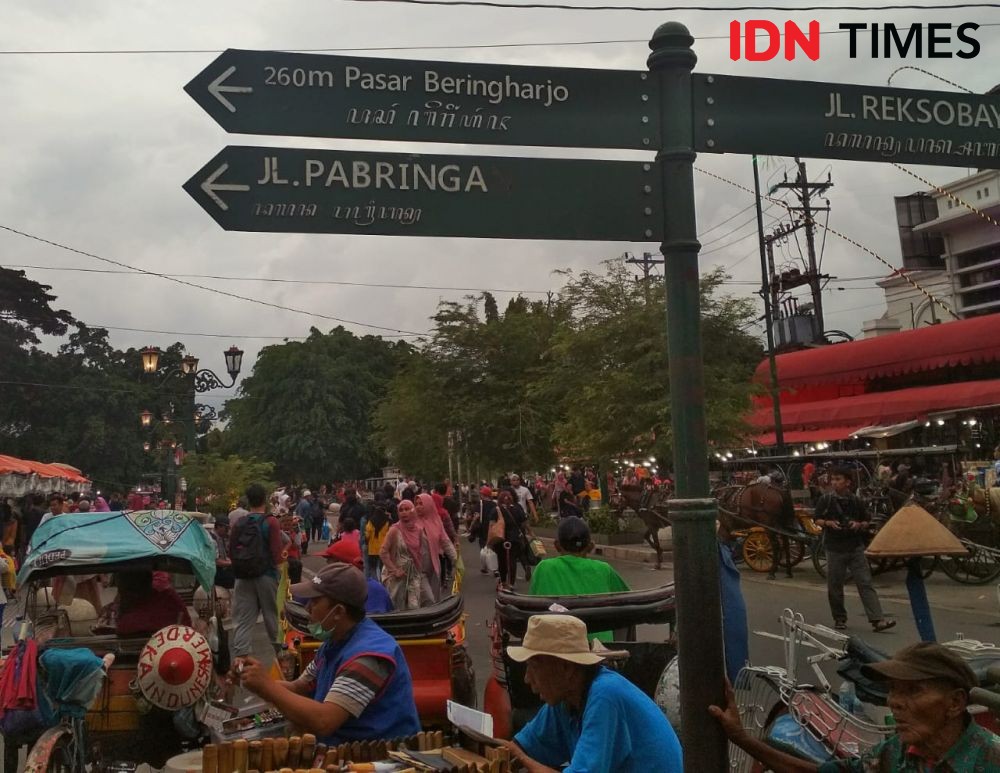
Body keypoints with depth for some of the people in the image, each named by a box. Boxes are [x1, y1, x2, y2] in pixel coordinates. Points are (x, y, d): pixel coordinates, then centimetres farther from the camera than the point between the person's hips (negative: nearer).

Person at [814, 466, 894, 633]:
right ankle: (839, 619, 21)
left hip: (856, 547, 1)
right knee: (835, 586, 5)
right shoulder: (825, 500, 0)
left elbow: (866, 522, 11)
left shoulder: (856, 501, 3)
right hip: (835, 548, 0)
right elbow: (817, 520, 4)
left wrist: (859, 524, -10)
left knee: (865, 583, -6)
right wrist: (828, 523, -15)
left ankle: (877, 620, -9)